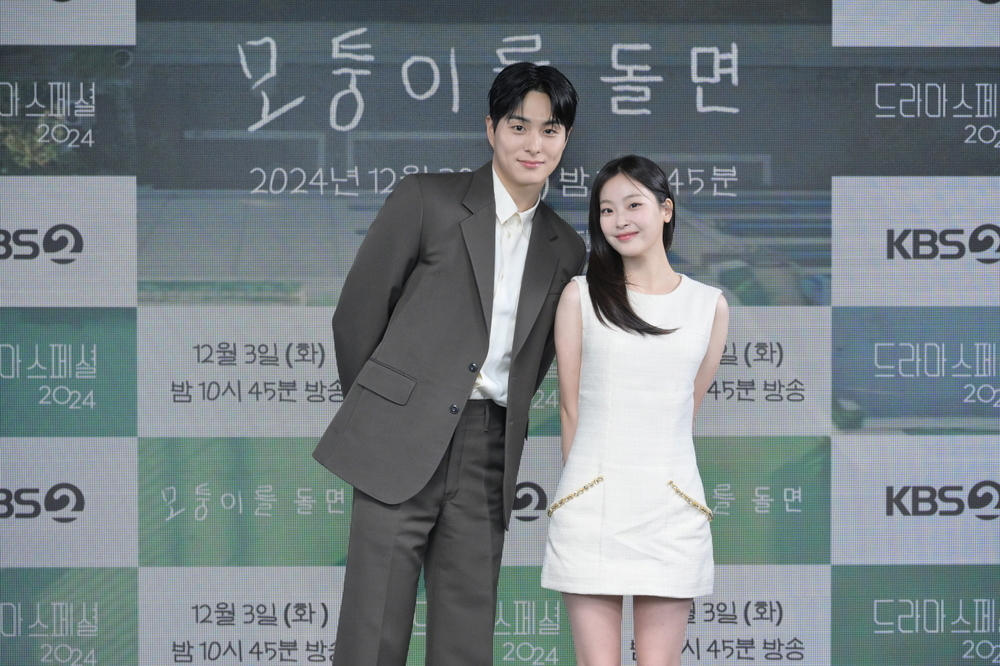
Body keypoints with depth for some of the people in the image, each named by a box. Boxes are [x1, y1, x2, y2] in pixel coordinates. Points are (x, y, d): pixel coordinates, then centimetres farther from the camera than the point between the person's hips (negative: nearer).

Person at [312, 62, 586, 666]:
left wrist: (497, 426, 12)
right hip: (402, 445, -4)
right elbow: (357, 312, 4)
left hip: (490, 457, 4)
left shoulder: (565, 249, 14)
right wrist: (379, 409, 9)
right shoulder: (428, 200, 1)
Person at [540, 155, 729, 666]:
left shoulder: (710, 305, 7)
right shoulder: (581, 295, 3)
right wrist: (591, 476, 10)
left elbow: (687, 409, 14)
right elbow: (570, 407, 8)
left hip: (671, 508, 1)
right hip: (591, 505, -1)